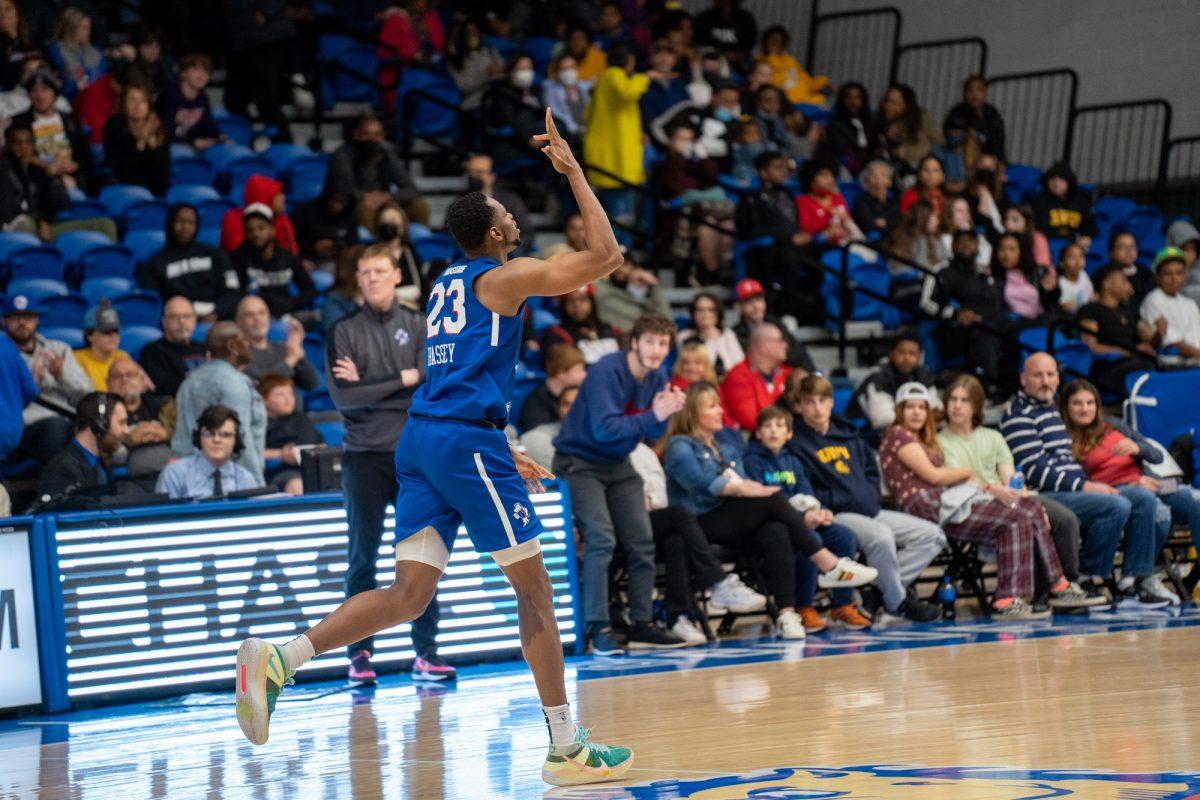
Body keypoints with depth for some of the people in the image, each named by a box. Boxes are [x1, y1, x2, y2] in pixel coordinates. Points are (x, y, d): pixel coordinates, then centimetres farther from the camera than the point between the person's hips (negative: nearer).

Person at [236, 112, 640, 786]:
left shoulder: (448, 285, 23)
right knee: (534, 587, 1)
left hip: (423, 437, 8)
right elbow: (605, 256, -6)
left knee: (410, 593, 1)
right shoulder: (504, 278, -2)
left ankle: (279, 659, -18)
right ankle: (567, 749, 3)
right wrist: (573, 171, 1)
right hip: (468, 439, -8)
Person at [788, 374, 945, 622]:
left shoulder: (847, 434, 20)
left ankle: (883, 585, -10)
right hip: (834, 515, -8)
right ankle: (896, 601, -17)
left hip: (870, 511, 8)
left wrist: (871, 497, 7)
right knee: (881, 536, -37)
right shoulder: (795, 443, -2)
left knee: (932, 535, -3)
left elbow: (871, 469, 26)